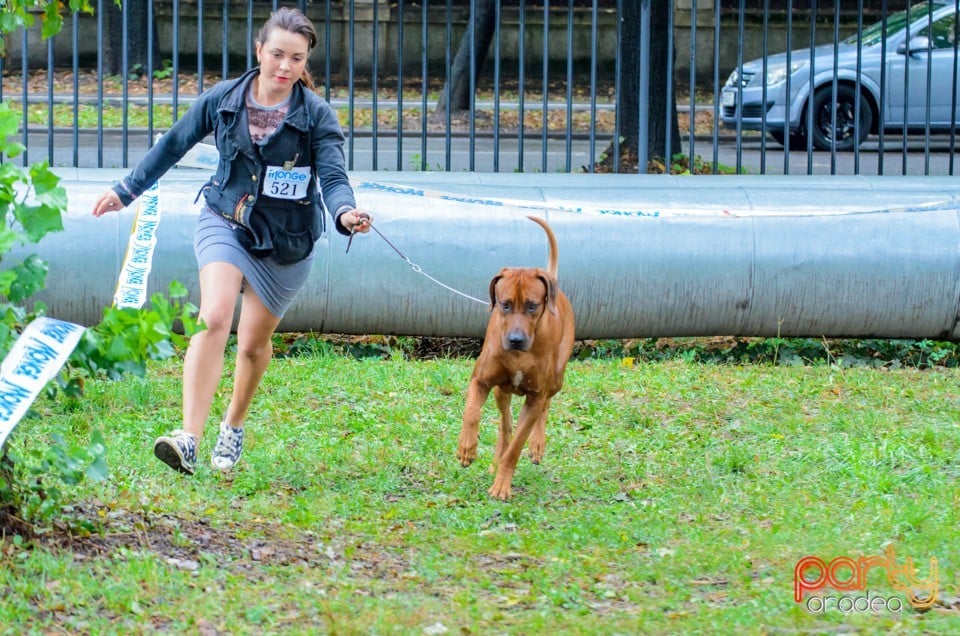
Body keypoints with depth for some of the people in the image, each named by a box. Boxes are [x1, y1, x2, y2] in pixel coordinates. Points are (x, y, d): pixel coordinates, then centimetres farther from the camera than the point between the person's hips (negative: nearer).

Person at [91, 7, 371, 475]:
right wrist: (127, 190, 15)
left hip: (284, 242, 0)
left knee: (253, 344, 11)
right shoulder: (223, 99, -6)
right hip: (224, 223, 0)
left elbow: (333, 177, -21)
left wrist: (345, 213, -44)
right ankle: (189, 439, -31)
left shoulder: (317, 116, -12)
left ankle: (234, 427, 40)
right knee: (214, 317, -23)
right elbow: (174, 145, 8)